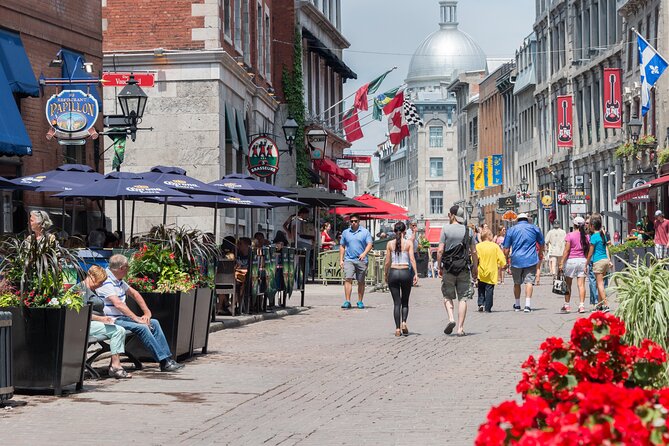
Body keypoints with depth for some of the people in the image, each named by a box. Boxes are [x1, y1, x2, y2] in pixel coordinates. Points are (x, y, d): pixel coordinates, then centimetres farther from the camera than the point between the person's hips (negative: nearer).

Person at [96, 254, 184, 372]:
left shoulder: (118, 281, 16)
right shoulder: (106, 282, -18)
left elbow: (134, 294, 21)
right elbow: (118, 304, -27)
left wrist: (147, 312, 9)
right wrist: (136, 318, -28)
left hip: (123, 317, 10)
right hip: (112, 320, -10)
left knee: (154, 323, 2)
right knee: (142, 327, -27)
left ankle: (167, 358, -2)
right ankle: (164, 362, -24)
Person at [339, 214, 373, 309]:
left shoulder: (365, 232, 3)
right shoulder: (345, 233, 11)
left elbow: (369, 244, -4)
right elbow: (342, 246, 15)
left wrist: (364, 253, -23)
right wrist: (341, 260, 7)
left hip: (361, 260, -1)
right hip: (349, 260, 1)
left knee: (361, 282, 6)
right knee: (348, 279, -13)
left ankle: (360, 302, 16)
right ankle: (347, 301, -16)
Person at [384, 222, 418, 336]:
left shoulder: (390, 244, 4)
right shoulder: (409, 243, 0)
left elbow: (387, 262, 5)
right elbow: (412, 259, -8)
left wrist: (386, 275, 15)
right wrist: (416, 274, -7)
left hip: (393, 272, 1)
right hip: (405, 272, -1)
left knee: (396, 302, 5)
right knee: (405, 301, 14)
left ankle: (397, 328, -2)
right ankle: (403, 322, -8)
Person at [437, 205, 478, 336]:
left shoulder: (446, 229, -3)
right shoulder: (468, 231, 5)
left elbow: (440, 250, -6)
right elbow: (474, 252, 6)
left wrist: (439, 267, 2)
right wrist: (475, 268, 15)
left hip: (448, 267, -2)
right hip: (464, 268, 2)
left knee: (447, 296, 12)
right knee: (463, 298, 3)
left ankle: (451, 318, -10)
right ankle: (460, 327, 0)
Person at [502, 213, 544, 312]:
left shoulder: (511, 230, 5)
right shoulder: (534, 228, 7)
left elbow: (506, 249, 3)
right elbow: (541, 244, 20)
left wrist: (507, 260, 16)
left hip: (516, 260, 1)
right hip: (531, 259, -1)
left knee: (517, 283, 16)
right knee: (529, 281, -6)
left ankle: (517, 305, 27)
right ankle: (528, 305, -20)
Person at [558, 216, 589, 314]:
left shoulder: (570, 235, -7)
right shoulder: (586, 236, 4)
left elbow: (566, 250, -9)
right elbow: (588, 250, 7)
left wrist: (562, 263, -6)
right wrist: (587, 263, 15)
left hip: (571, 260, -3)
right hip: (582, 260, 3)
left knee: (568, 285, 8)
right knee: (581, 285, 0)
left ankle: (566, 305, 13)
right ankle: (582, 305, -6)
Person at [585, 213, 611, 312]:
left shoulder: (594, 236, -10)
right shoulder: (603, 234, 11)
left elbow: (590, 252, -7)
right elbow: (606, 248, 11)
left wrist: (586, 264, 2)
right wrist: (609, 261, 12)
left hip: (598, 261, -7)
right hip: (606, 260, 7)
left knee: (600, 283, -6)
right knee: (600, 283, 14)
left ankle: (606, 305, -14)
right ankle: (599, 305, 18)